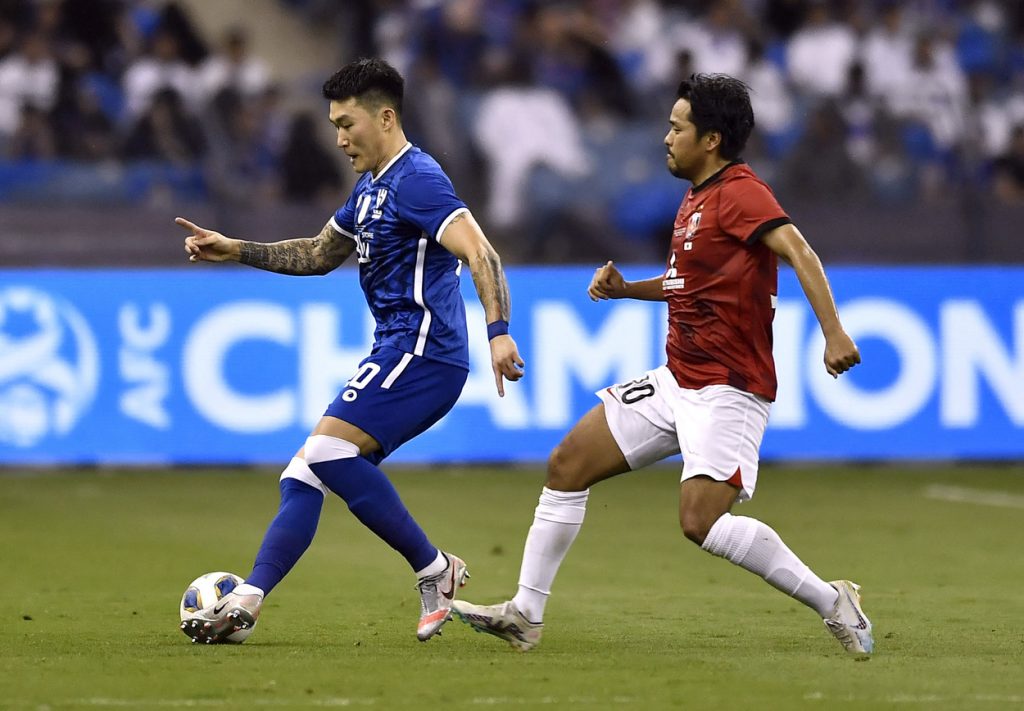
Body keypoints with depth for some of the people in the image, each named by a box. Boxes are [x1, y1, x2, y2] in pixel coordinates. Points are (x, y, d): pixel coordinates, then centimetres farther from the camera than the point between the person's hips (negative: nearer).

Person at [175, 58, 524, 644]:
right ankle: (247, 600, 2)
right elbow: (319, 255, 33)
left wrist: (499, 330, -37)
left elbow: (480, 254, -24)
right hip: (399, 353, 10)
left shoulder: (417, 180, -13)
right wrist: (237, 251, 23)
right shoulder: (370, 188, 19)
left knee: (327, 451, -22)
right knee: (304, 474, 5)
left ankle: (435, 569, -14)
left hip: (422, 353, -10)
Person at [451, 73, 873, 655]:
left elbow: (798, 252, -29)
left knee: (702, 521, -23)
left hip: (729, 390, -10)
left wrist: (834, 333, -41)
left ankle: (832, 601, -9)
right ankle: (526, 613, 13)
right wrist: (625, 288, 14)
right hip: (677, 382, 10)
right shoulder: (695, 199, 14)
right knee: (569, 464, 6)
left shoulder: (740, 192, -15)